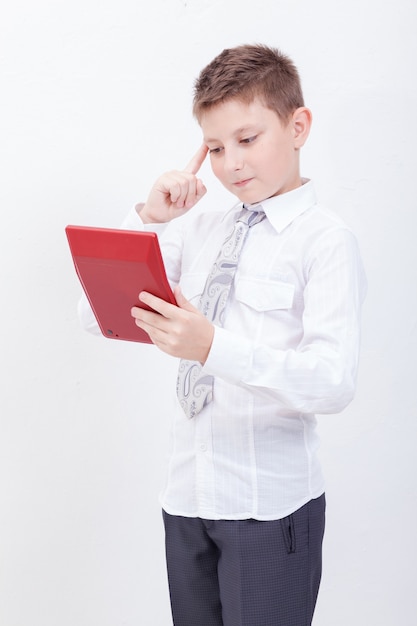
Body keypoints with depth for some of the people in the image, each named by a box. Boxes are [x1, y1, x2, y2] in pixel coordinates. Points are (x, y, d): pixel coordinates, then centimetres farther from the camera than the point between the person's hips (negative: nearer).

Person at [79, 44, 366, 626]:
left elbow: (334, 381, -19)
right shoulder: (198, 230, 10)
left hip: (270, 505, -5)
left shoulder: (326, 241, -8)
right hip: (186, 494, 5)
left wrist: (214, 348, -32)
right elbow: (97, 316, 6)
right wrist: (149, 219, -6)